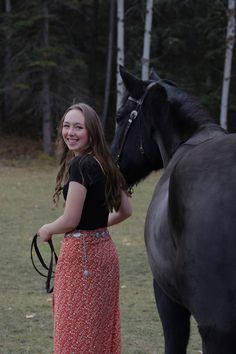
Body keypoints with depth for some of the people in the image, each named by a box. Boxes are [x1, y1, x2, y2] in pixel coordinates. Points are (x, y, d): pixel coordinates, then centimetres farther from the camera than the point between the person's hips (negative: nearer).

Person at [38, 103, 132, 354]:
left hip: (81, 253, -9)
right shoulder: (104, 164, 10)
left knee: (76, 332, -1)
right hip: (104, 248, 9)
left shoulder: (79, 165, -17)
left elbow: (70, 220, -19)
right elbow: (125, 211, 16)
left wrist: (46, 230, -1)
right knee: (101, 329, 15)